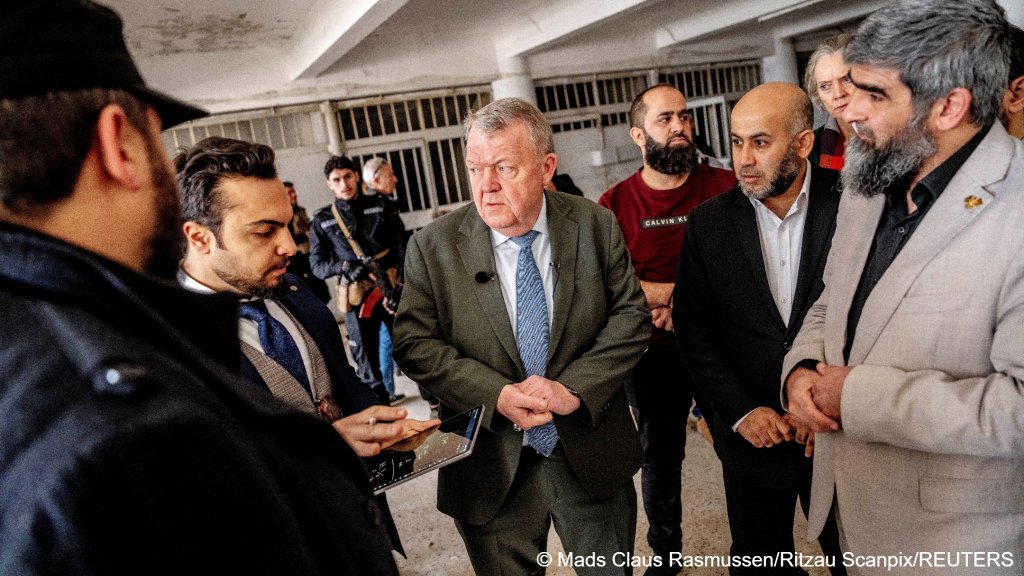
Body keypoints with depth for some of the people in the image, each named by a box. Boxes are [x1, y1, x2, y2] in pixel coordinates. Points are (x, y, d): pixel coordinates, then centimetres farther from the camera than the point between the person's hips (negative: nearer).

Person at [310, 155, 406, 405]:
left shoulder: (381, 208, 5)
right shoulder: (322, 220, 6)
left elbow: (403, 249, 1)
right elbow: (317, 264, 5)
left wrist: (401, 286, -10)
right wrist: (344, 266, -15)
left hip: (393, 289, 0)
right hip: (356, 298, 0)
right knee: (366, 360, 7)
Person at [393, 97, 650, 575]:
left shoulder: (595, 226, -5)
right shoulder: (432, 248, -8)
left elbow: (631, 315, -3)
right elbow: (414, 343, -9)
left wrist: (574, 387, -17)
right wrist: (497, 395, -21)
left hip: (592, 455, 2)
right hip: (492, 467, -1)